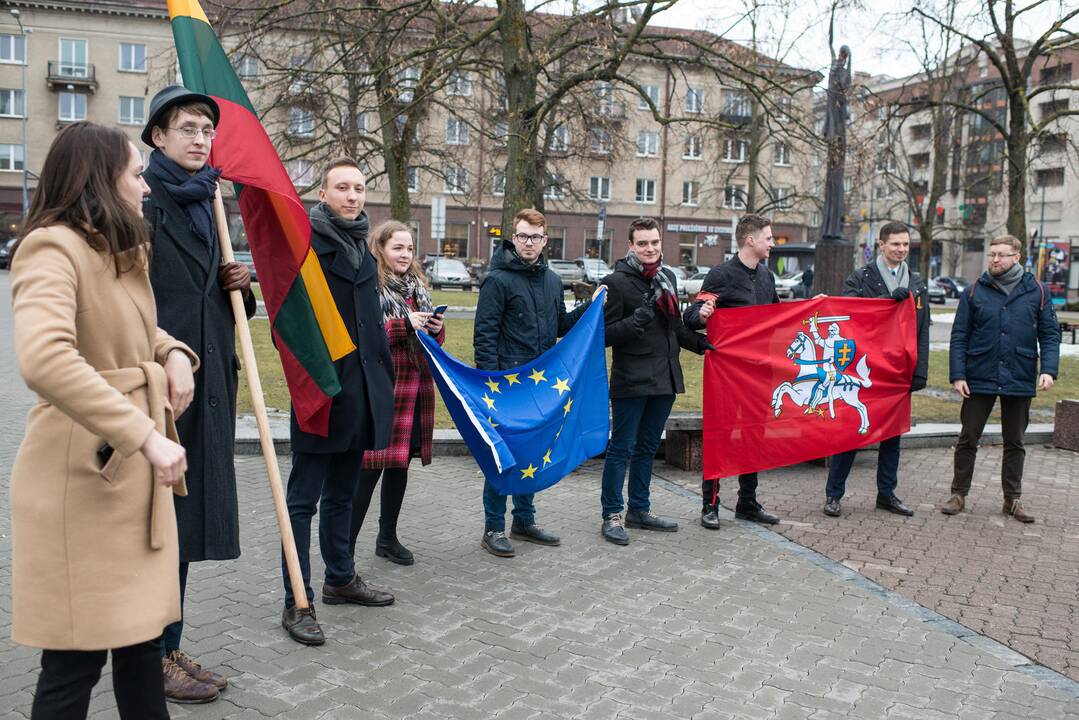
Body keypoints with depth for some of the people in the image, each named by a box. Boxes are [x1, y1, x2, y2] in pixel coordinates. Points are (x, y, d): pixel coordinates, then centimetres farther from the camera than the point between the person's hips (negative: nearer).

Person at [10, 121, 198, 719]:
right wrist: (145, 435, -33)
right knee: (76, 653, 2)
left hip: (134, 464, 9)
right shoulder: (51, 247, -15)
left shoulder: (123, 251, 15)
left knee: (141, 629, 17)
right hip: (82, 468, -9)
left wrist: (174, 354, 6)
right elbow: (44, 360, -32)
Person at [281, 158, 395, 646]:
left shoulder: (362, 249, 16)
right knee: (303, 499, 0)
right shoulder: (305, 242, -7)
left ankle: (340, 578, 32)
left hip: (360, 392, 8)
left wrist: (383, 381, 18)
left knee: (341, 494, 19)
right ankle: (298, 602, 7)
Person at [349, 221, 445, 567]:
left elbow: (431, 340, 25)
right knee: (370, 466, -7)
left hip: (415, 388, 7)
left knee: (400, 463, 14)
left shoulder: (417, 286, 17)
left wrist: (436, 328, 3)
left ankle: (388, 537, 27)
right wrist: (403, 325, -20)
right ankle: (346, 542, 5)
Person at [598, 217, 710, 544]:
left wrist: (701, 343, 12)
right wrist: (638, 318, -25)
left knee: (647, 448, 16)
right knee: (621, 448, -1)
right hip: (631, 380, -7)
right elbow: (606, 334, -14)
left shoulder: (667, 277, 12)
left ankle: (639, 510, 28)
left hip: (665, 378, 7)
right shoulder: (617, 282, -10)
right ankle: (611, 515, 9)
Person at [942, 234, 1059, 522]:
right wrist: (957, 375, -9)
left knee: (1015, 442, 12)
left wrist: (1049, 370, -11)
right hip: (979, 379, -1)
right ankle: (959, 494, 16)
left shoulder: (1036, 292, 3)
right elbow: (959, 337, -1)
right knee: (967, 439, 5)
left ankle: (1013, 499, 23)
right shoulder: (975, 291, 1)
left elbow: (1050, 334, 3)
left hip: (1020, 381, 1)